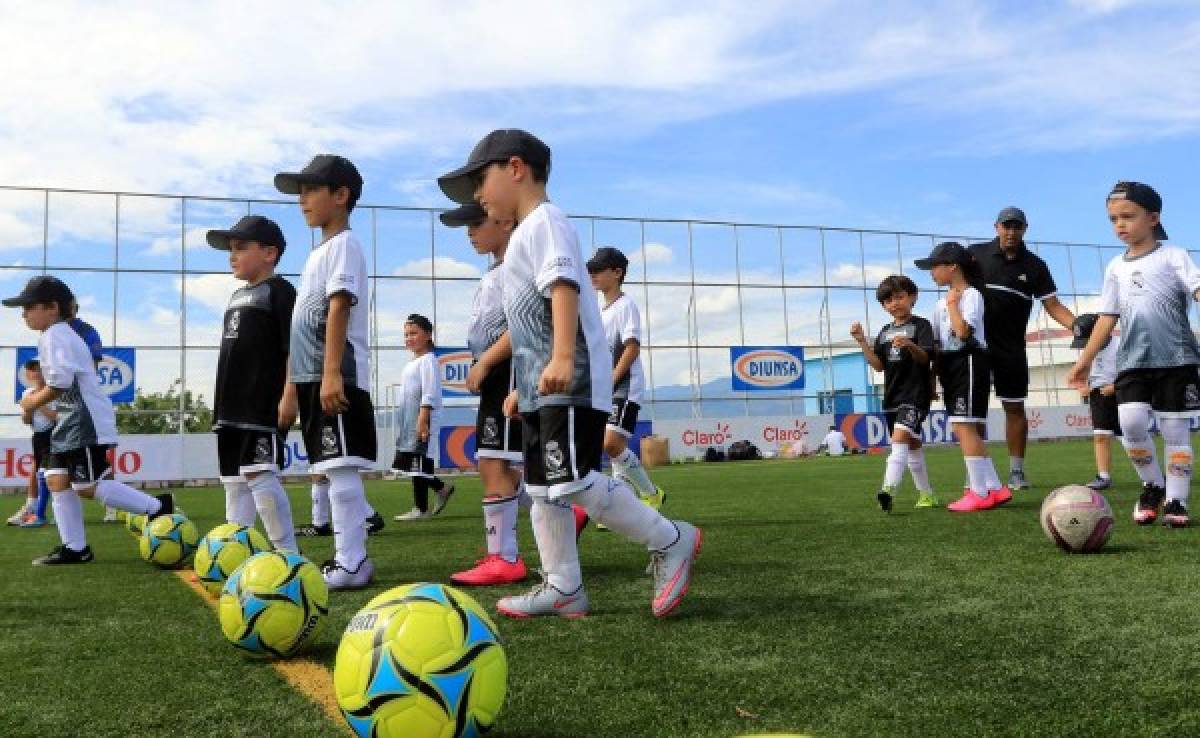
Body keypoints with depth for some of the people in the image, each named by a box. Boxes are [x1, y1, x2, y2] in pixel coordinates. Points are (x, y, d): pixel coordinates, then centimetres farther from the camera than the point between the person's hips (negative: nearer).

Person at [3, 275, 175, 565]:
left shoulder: (54, 335, -14)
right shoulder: (62, 334, 19)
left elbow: (60, 382, -23)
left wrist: (34, 402, -9)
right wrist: (39, 397, 16)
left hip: (86, 424, -11)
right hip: (70, 423, 11)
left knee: (87, 486, -9)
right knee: (57, 480, 7)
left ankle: (157, 508, -3)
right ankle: (74, 548, 10)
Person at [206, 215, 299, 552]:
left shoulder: (278, 290, -5)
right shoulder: (237, 296, 21)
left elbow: (293, 347, -14)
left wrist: (289, 396, -20)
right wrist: (222, 404, 21)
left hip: (264, 405, -9)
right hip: (232, 407, 9)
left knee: (260, 475, -13)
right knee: (234, 479, 11)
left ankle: (288, 553, -6)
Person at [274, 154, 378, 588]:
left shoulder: (343, 244, -5)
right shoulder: (319, 253, 23)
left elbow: (339, 308, -17)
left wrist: (332, 373, -26)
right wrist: (295, 388, 23)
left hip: (337, 377, -10)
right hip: (313, 378, 10)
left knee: (341, 468, -11)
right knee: (332, 469, 11)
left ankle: (350, 564, -8)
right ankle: (351, 557, 18)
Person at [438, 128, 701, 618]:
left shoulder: (544, 221, -5)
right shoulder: (526, 235, 26)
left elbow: (564, 285, -22)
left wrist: (562, 358, -34)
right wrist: (522, 385, 28)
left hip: (570, 383, -11)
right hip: (544, 388, 11)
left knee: (571, 481, -16)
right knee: (543, 487, 9)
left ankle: (670, 542, -1)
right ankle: (563, 588, 14)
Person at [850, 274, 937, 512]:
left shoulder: (920, 325, -3)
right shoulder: (885, 332, 15)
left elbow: (925, 357, -15)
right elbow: (878, 365, 8)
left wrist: (910, 345, -36)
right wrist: (861, 341, -3)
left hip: (915, 394, -7)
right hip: (893, 396, 7)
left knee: (900, 436, -24)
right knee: (912, 445, 14)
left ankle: (889, 489, -36)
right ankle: (926, 494, 25)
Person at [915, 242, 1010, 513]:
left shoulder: (971, 294, -7)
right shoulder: (941, 303, 18)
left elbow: (963, 331, -21)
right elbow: (937, 342, 16)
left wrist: (952, 304, -10)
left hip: (968, 362, -9)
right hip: (950, 365, 9)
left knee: (964, 426, -13)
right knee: (964, 429, 7)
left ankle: (979, 493, -9)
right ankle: (995, 488, 12)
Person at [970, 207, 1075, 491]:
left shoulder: (1034, 266, 4)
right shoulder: (976, 254, 2)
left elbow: (1052, 305, 1)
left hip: (1012, 349, 1)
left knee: (1015, 408, 5)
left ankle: (1016, 471, 15)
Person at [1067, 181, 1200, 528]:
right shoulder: (1116, 267, 13)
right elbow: (1107, 316, 16)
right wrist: (1085, 359, 14)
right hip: (1131, 361, 3)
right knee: (1131, 422, -12)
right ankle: (1153, 485, 12)